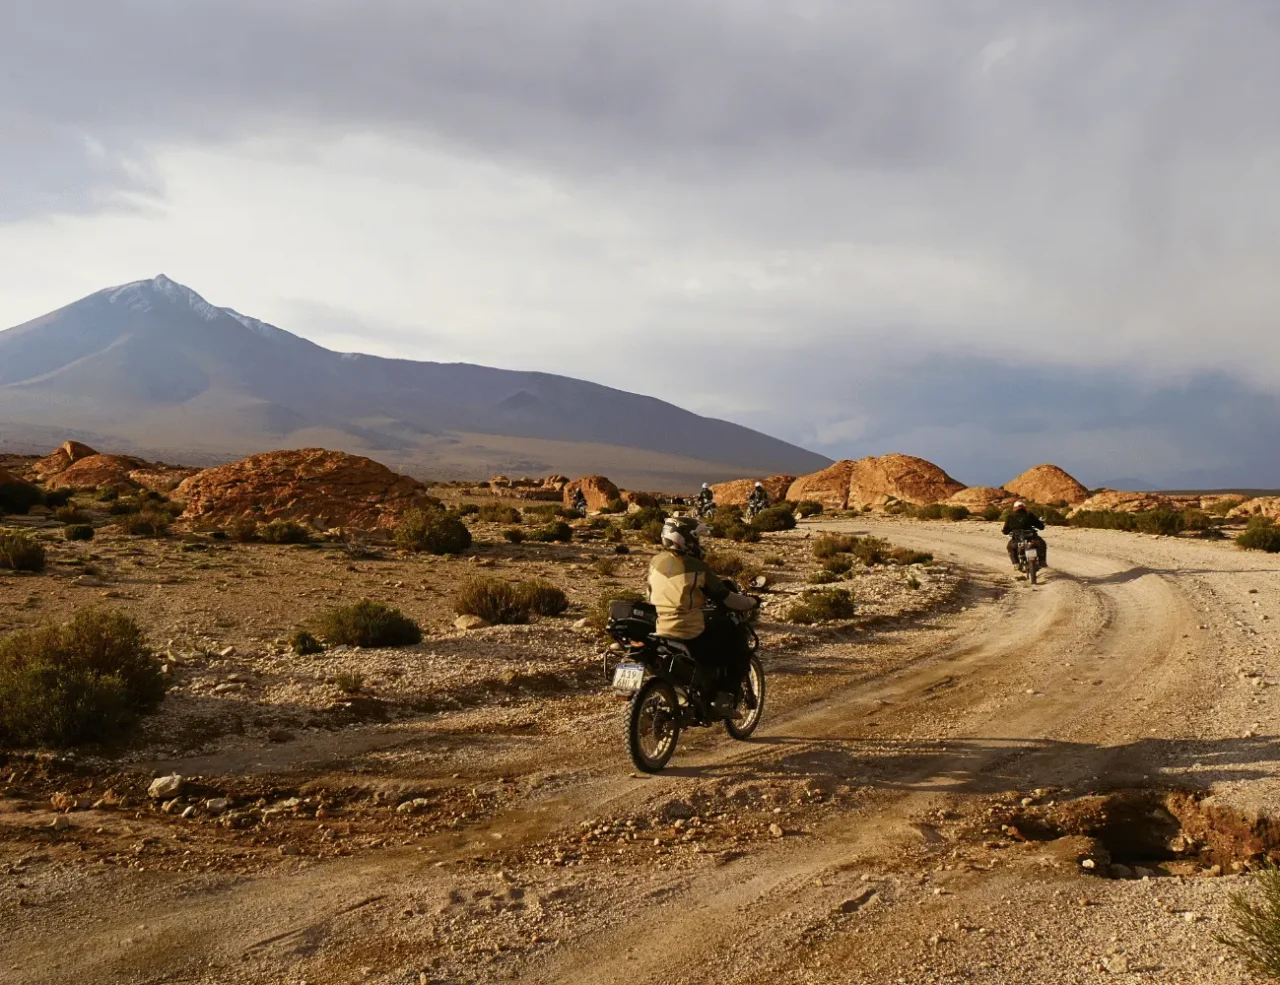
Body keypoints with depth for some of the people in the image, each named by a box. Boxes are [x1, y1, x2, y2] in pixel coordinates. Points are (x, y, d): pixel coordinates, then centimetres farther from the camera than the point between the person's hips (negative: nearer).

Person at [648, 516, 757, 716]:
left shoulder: (655, 562, 3)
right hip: (691, 637, -7)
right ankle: (724, 700, 8)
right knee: (737, 644, 14)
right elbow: (725, 599, -10)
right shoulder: (697, 568, -15)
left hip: (660, 634, 7)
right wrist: (751, 602, 8)